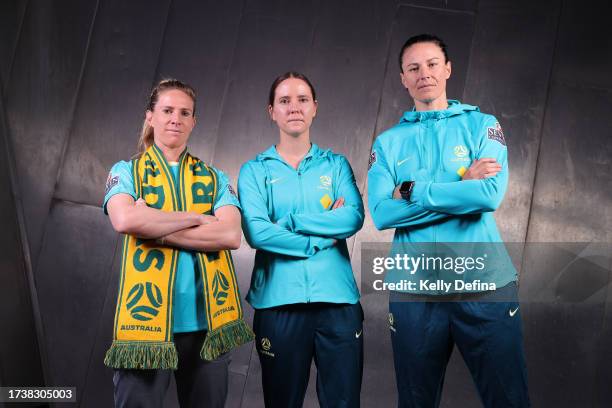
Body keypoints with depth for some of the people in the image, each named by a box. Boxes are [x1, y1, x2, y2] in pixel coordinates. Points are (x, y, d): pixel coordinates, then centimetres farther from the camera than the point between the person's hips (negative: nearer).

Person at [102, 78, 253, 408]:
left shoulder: (214, 179, 11)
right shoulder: (126, 171, 6)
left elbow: (231, 235, -8)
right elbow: (124, 219, -16)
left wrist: (154, 228, -11)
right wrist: (196, 218, -9)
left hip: (208, 318, 2)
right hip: (146, 315, -2)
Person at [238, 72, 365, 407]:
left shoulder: (336, 164, 10)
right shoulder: (255, 171, 6)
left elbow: (354, 217, -7)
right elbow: (257, 233, -10)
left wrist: (289, 221, -11)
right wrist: (321, 237, -9)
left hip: (337, 297, 1)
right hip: (279, 301, -1)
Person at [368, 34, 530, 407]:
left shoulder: (481, 124, 4)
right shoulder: (388, 142, 7)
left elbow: (490, 194, -13)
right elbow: (382, 214, -8)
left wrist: (412, 190, -10)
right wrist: (462, 187, -11)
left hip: (486, 284, -1)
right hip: (415, 291, 2)